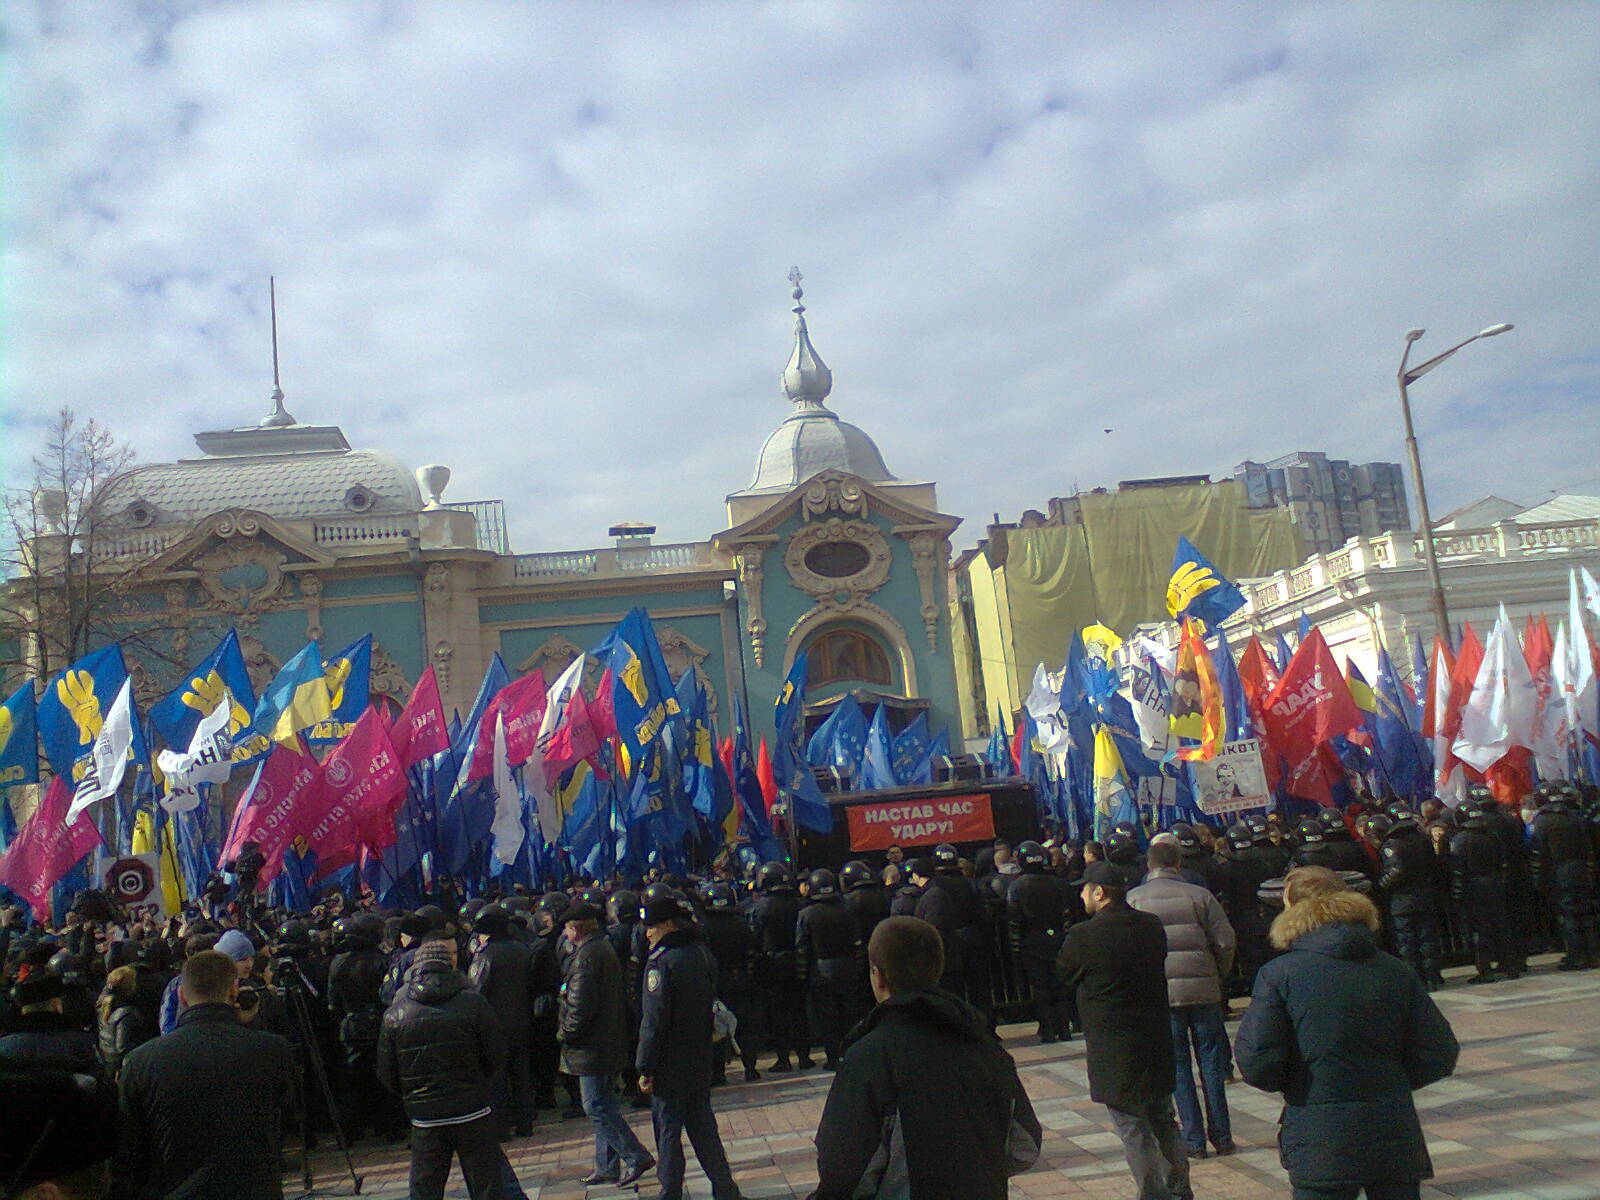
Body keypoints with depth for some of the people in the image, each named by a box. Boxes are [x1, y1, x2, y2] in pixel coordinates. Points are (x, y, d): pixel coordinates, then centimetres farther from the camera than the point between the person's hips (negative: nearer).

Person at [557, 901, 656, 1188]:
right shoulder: (605, 948, 14)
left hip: (593, 1044, -10)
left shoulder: (586, 955, -18)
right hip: (610, 1043, 10)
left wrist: (565, 1033, -9)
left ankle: (636, 1157, -5)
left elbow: (581, 1004, -24)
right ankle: (607, 1166, 22)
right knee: (604, 1105, 15)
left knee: (597, 1107, -5)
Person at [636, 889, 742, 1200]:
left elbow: (654, 1021, -20)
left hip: (670, 1068, -7)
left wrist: (645, 1068, -13)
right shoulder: (700, 953, 5)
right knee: (703, 1127, 15)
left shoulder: (661, 962, -19)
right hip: (700, 1063, 7)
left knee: (668, 1131, 5)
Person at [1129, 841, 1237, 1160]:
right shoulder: (1199, 895, 1)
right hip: (1203, 990, 1)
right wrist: (1218, 976, 14)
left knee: (1178, 1066, 8)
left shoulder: (1133, 899, 1)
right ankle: (1221, 1137, 16)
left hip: (1160, 992, -1)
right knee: (1212, 1063, 11)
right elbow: (1225, 941, -1)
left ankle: (1194, 1140, 9)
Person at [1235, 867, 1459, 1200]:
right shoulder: (1396, 971, 3)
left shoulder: (1278, 975, -9)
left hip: (1320, 1148, -3)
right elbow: (1439, 1056, 3)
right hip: (1395, 1135, 3)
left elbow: (1258, 1066, -14)